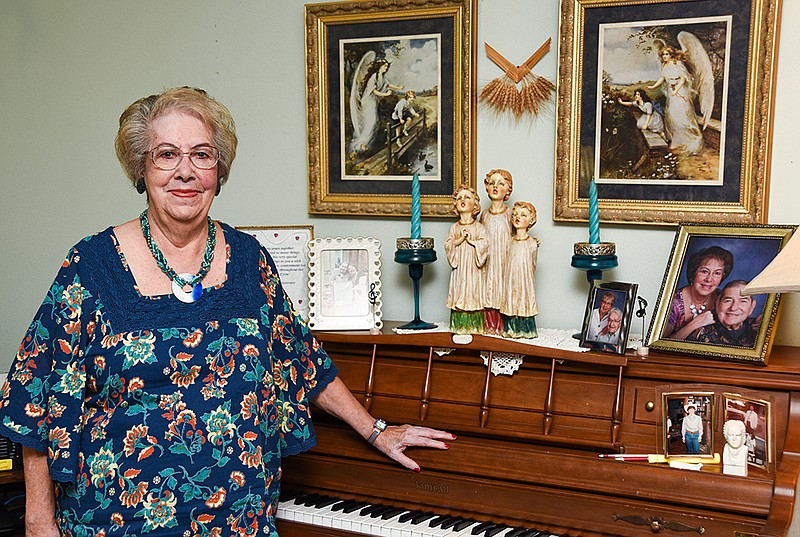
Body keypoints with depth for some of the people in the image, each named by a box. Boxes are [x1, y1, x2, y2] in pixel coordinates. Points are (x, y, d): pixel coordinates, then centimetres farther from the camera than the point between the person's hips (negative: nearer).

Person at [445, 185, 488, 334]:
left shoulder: (479, 227, 2)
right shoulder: (454, 228, 8)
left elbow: (484, 246, -7)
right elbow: (448, 246, -2)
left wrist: (472, 240, -15)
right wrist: (459, 239, -15)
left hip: (473, 268, -2)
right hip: (459, 266, 2)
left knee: (474, 294, -2)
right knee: (459, 294, 1)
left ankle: (475, 326, 4)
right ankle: (459, 326, 7)